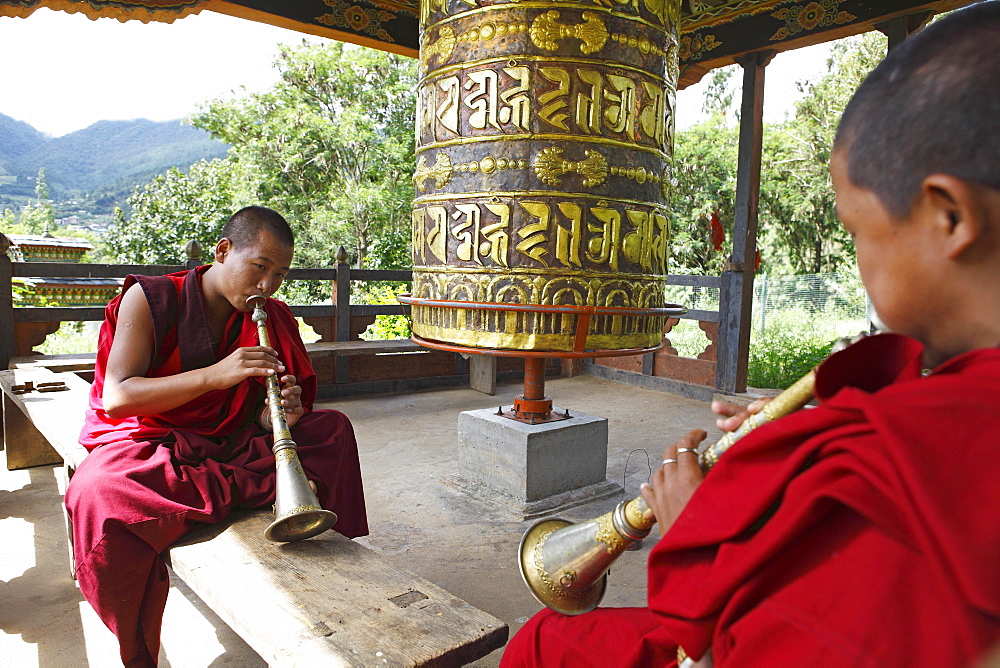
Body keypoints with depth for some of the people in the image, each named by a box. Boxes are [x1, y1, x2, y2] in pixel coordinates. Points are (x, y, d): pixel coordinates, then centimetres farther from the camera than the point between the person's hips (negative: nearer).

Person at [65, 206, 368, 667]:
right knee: (97, 495, -37)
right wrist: (215, 374, -31)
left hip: (227, 447, 4)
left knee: (333, 428, -8)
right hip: (147, 444, -4)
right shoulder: (150, 299, -9)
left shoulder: (269, 320, 2)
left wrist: (274, 418, -21)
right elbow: (116, 397, -19)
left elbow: (256, 421, 4)